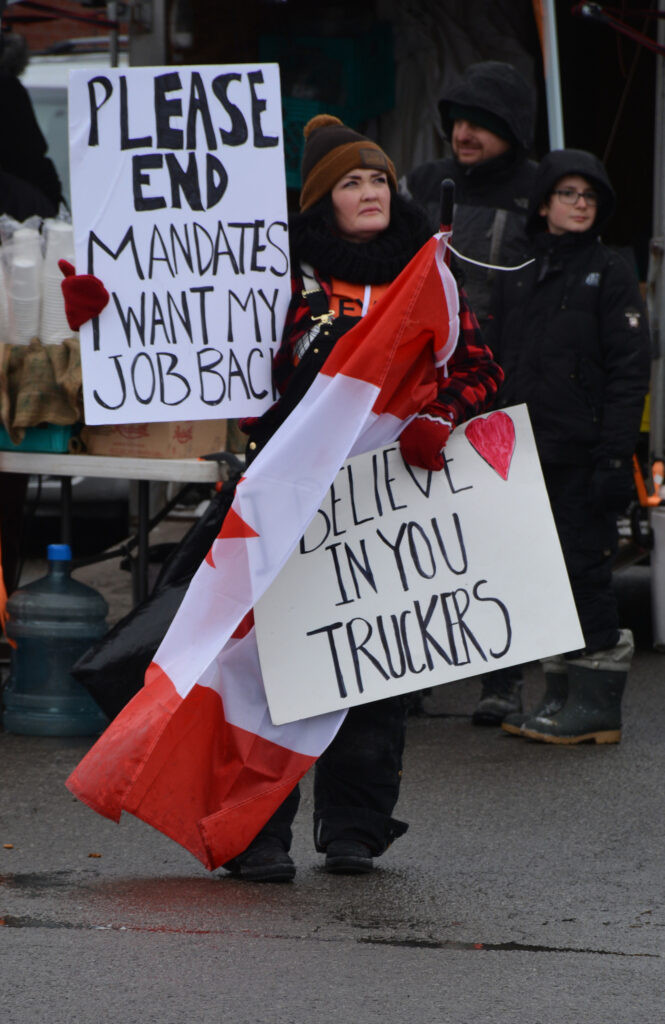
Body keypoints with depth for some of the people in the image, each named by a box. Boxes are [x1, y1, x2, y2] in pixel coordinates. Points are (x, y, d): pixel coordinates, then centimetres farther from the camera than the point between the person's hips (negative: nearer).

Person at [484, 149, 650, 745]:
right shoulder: (518, 278, 15)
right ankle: (561, 696, 15)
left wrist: (614, 455, -15)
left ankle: (597, 702, -2)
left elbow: (629, 371, -7)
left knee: (584, 568, -6)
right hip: (525, 455, 6)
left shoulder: (610, 274, -1)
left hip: (582, 454, -6)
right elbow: (497, 366, 20)